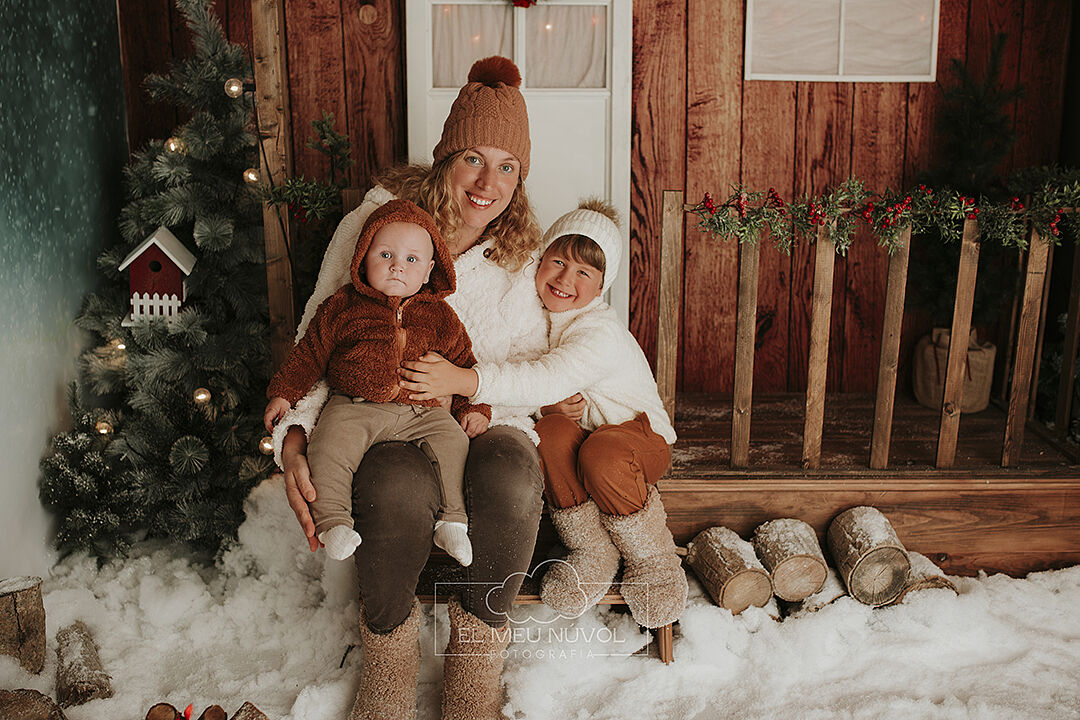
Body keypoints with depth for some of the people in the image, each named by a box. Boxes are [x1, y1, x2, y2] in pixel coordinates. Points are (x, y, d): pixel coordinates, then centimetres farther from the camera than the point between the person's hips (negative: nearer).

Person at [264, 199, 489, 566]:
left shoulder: (439, 316, 12)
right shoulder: (342, 307, 8)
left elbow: (463, 360, 18)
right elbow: (310, 352, 12)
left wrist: (474, 407, 9)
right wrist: (283, 392, 7)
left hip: (421, 411, 1)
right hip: (354, 408, -1)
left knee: (452, 440, -20)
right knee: (330, 444, -27)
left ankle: (452, 520, -8)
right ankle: (332, 519, -14)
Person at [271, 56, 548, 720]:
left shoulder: (526, 255, 5)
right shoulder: (373, 224, 1)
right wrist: (293, 438, -13)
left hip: (488, 423, 1)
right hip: (385, 425, -1)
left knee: (511, 484, -35)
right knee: (398, 490, -38)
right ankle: (389, 664, -7)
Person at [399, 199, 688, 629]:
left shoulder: (601, 333, -25)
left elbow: (549, 379, -41)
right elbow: (545, 393, 4)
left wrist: (464, 380, -50)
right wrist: (554, 403, -21)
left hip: (641, 434, -5)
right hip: (582, 429, 5)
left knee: (601, 455, -38)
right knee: (551, 431, -30)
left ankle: (652, 557, -10)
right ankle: (590, 550, -12)